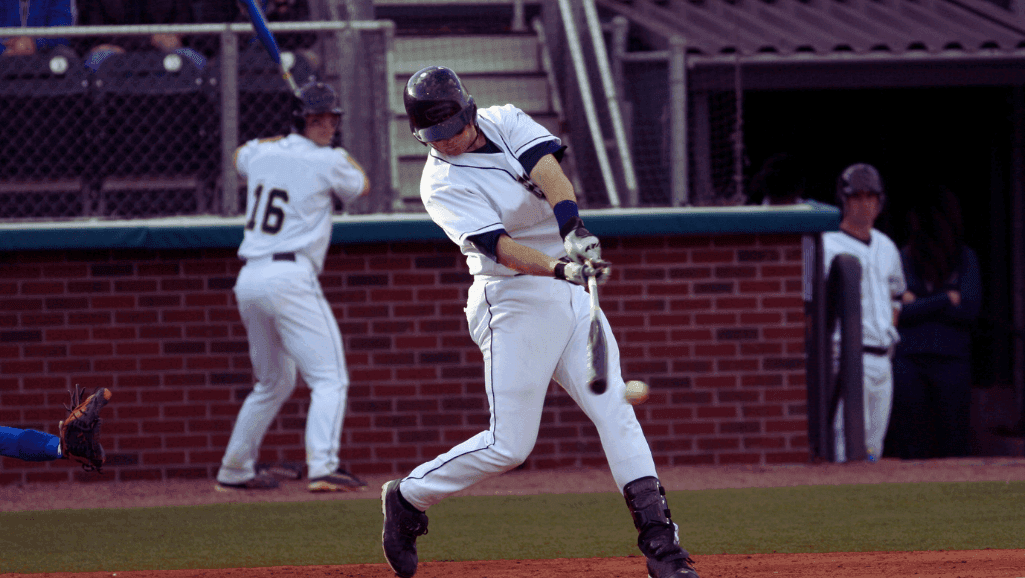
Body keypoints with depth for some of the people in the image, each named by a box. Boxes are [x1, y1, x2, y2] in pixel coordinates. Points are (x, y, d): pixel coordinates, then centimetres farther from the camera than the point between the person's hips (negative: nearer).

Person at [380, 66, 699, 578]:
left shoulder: (506, 122, 2)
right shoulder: (442, 185, -13)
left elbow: (548, 170, -15)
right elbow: (498, 246, -26)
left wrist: (575, 232, -33)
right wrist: (558, 267, -43)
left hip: (569, 294, 6)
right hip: (513, 301, -6)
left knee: (614, 411, -3)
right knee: (509, 444, -6)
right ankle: (407, 497, 13)